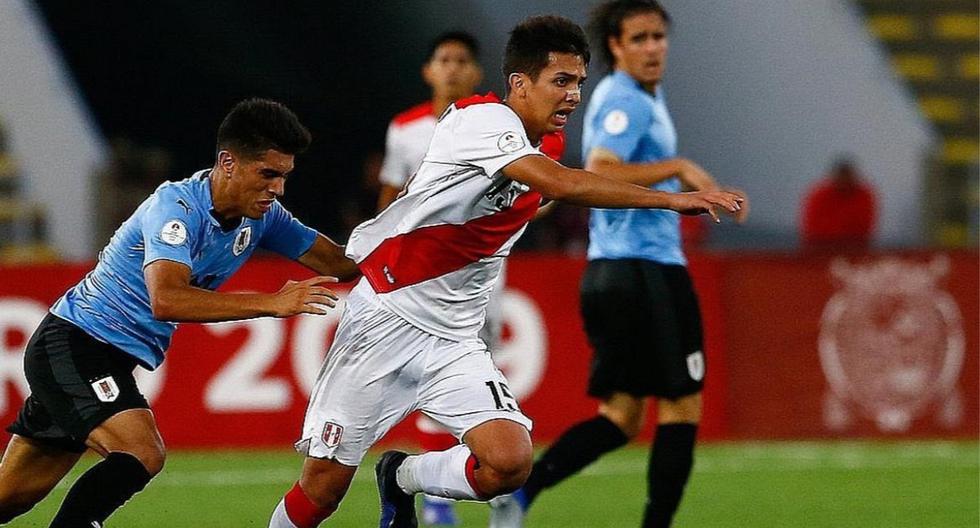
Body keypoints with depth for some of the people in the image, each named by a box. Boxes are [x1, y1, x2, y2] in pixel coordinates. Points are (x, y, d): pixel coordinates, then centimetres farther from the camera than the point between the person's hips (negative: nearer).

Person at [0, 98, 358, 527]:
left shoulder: (262, 215, 0)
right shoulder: (177, 206, -24)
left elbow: (337, 262, 8)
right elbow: (166, 300, -38)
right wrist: (272, 303, -40)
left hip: (113, 362, 8)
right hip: (72, 344, -8)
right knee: (143, 453, -28)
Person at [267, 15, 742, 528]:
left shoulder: (534, 157, 9)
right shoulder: (483, 117, -16)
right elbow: (561, 184, -31)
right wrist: (671, 199, -34)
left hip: (454, 344, 7)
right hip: (387, 318, -7)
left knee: (509, 463, -16)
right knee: (324, 483, -7)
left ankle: (402, 477, 12)